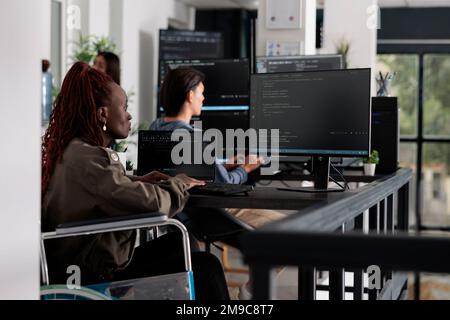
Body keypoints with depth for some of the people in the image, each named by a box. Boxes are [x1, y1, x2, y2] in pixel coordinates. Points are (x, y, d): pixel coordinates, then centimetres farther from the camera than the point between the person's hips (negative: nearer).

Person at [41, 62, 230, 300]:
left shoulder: (71, 150, 7)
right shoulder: (86, 157, -23)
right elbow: (153, 204, -25)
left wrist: (136, 181, 10)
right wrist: (178, 184, -4)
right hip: (95, 279, -11)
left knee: (178, 242, 19)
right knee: (205, 267, -11)